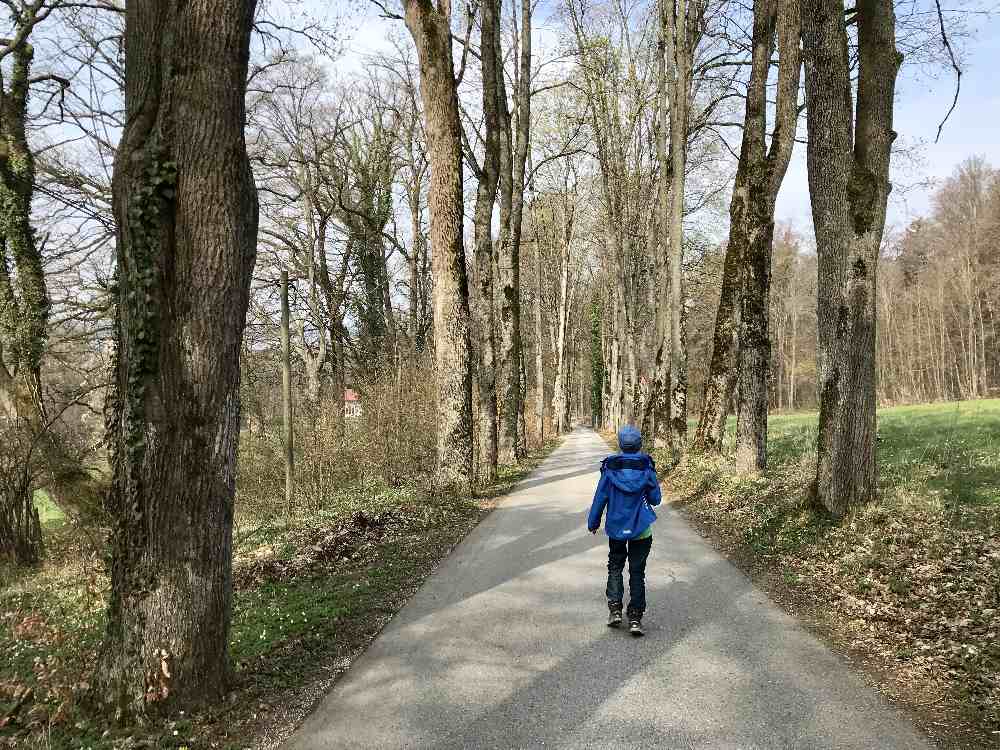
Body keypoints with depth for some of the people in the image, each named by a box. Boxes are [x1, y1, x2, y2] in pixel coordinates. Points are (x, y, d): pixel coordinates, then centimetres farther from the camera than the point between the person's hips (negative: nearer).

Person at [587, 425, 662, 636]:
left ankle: (615, 609, 4)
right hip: (641, 529, 0)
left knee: (615, 567, 16)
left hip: (616, 526, 0)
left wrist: (593, 522, 10)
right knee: (637, 572, 8)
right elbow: (655, 499, -2)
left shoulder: (610, 466, -7)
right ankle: (635, 618, 5)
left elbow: (600, 497, -2)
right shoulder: (647, 466, -7)